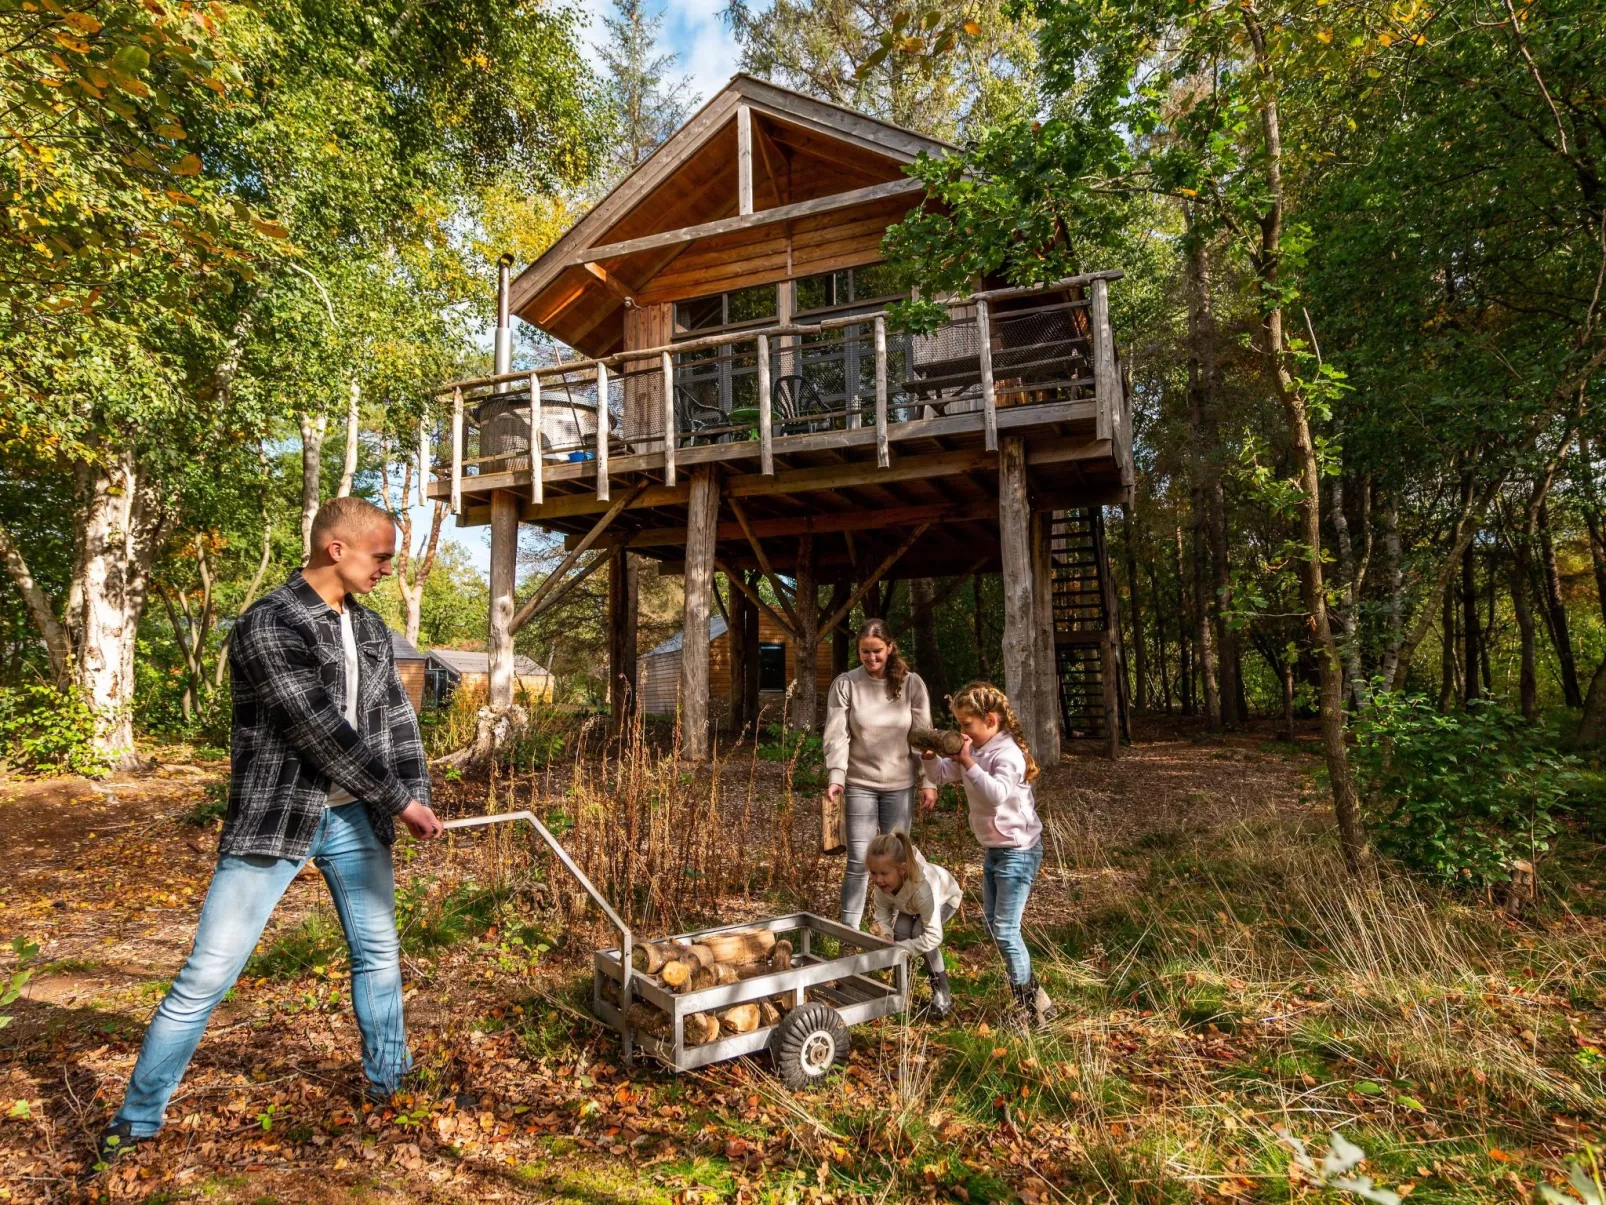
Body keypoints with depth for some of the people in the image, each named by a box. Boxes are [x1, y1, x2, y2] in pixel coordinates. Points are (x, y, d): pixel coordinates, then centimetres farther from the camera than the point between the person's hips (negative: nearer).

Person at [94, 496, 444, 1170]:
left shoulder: (371, 630, 6)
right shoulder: (268, 627, -16)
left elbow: (398, 721, 10)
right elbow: (321, 733, -19)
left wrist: (417, 797, -1)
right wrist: (399, 799, -13)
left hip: (355, 818, 6)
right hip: (276, 820, -6)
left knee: (378, 954, 16)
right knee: (207, 975, 3)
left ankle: (388, 1081, 36)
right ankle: (137, 1117, 25)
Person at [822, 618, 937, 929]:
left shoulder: (911, 683, -3)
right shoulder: (845, 684, -6)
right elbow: (836, 735, -10)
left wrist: (928, 781, -4)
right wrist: (835, 777, -22)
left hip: (900, 785, 1)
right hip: (859, 784, -1)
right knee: (859, 861, 0)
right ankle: (849, 931, 12)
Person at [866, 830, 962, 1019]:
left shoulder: (922, 887, -48)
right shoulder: (881, 885, -32)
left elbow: (934, 936, -44)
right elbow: (882, 915, -18)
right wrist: (886, 936, -38)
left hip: (945, 897, -4)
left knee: (919, 932, -29)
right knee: (900, 931, -22)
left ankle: (941, 991, -10)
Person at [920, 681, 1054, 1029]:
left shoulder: (1008, 753, -22)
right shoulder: (971, 751, 4)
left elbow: (996, 793, -38)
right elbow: (939, 775, 8)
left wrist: (968, 762, -41)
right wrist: (930, 756, -11)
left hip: (1017, 851, -9)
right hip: (993, 850, 9)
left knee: (1006, 929, -7)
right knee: (992, 922, 16)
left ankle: (1033, 1004, 8)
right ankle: (1025, 988, 29)